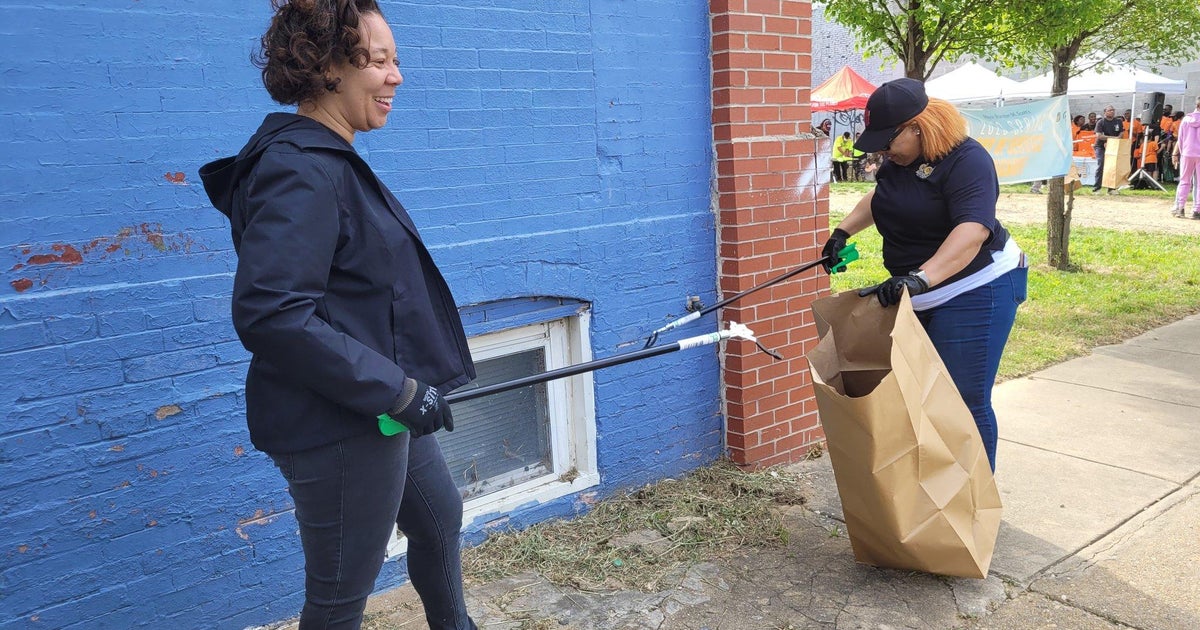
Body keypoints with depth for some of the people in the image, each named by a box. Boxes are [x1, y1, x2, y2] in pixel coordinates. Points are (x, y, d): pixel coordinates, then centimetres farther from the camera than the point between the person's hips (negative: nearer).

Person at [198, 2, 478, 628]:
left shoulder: (330, 161, 9)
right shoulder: (300, 170, -21)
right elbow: (268, 314, -30)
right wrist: (398, 388, -26)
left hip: (377, 409, 10)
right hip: (338, 426, -10)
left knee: (439, 519, 28)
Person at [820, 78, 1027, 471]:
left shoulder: (966, 160, -19)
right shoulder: (898, 160, 8)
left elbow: (973, 229, -34)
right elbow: (878, 197, 29)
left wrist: (921, 278, -45)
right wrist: (843, 231, 17)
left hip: (976, 292, -8)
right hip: (920, 296, 9)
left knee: (964, 403, -6)